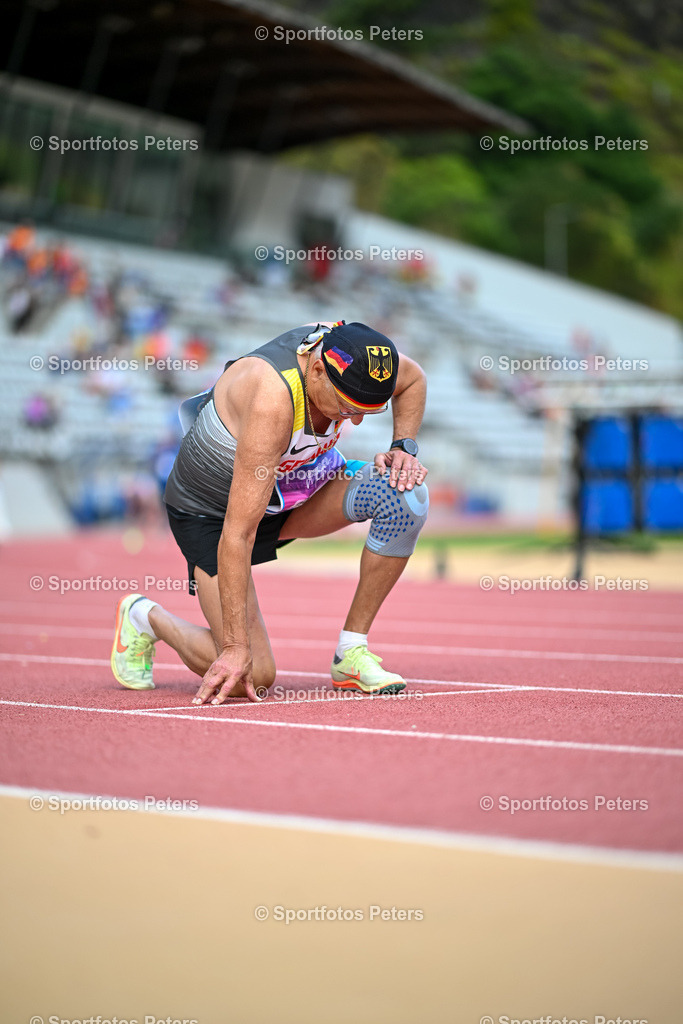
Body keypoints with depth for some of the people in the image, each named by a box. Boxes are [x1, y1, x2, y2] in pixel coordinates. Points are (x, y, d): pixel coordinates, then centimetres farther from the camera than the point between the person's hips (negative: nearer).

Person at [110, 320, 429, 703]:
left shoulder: (349, 352, -20)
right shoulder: (272, 400, -40)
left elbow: (413, 378, 7)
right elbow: (237, 533, -40)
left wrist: (403, 448, -11)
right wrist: (236, 647, -39)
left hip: (295, 483, 7)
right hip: (209, 510, -7)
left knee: (406, 492, -22)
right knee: (252, 676, -16)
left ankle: (353, 654, -9)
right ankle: (147, 617, 14)